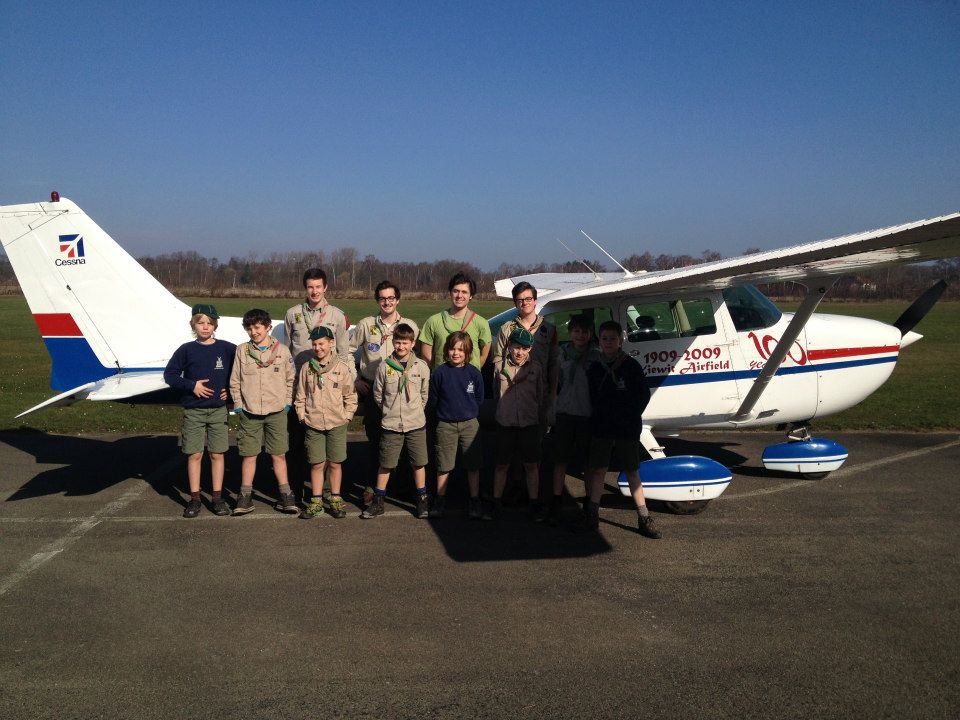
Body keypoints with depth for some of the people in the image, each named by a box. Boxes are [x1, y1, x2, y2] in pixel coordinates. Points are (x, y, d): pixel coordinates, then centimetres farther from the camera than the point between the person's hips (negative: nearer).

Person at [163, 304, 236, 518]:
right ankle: (194, 499, 14)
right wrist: (191, 385, -10)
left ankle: (217, 498, 14)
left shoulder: (227, 349, -2)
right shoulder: (186, 350, -2)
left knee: (217, 454, 5)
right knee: (194, 454, 3)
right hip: (193, 411, 0)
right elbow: (169, 374, 2)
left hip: (218, 410, 0)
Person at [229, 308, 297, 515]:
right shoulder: (242, 351, 2)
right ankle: (245, 498, 15)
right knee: (249, 455, 6)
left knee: (279, 455, 4)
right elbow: (234, 381, 7)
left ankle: (285, 496, 13)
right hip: (249, 413, 1)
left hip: (276, 412, -1)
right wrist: (238, 404, 1)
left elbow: (290, 379, 8)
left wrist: (287, 402, 2)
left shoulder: (282, 350, 1)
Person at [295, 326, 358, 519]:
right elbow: (300, 397, 9)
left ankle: (335, 500, 19)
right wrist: (303, 416, 2)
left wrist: (345, 416, -4)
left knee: (334, 463, 6)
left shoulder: (342, 368, -3)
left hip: (337, 424, -1)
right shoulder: (306, 368, 3)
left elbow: (351, 397, 2)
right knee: (317, 464, 6)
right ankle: (316, 501, 17)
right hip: (313, 424, 1)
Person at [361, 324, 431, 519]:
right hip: (390, 425, 0)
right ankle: (378, 502, 19)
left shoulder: (421, 367, -3)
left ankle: (422, 500, 23)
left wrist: (414, 411, 9)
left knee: (419, 463, 8)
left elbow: (425, 395, 8)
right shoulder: (384, 367, -3)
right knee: (385, 465, 7)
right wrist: (390, 412, 8)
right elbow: (378, 395, 6)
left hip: (416, 424, 0)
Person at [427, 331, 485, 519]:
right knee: (444, 466, 4)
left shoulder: (474, 373, -2)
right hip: (446, 425, -1)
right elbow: (433, 400, 4)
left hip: (470, 424, 1)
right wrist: (446, 410, 5)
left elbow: (479, 399, 8)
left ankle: (475, 502, 14)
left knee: (473, 465, 5)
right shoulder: (440, 373, -5)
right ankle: (440, 501, 17)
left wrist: (469, 411, 5)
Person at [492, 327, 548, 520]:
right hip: (505, 423, 0)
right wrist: (502, 412, 8)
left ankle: (535, 503, 18)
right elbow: (496, 393, 10)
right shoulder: (500, 367, -1)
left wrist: (540, 420, 4)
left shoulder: (536, 368, -1)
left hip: (530, 423, 0)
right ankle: (496, 502, 20)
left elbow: (542, 396, 5)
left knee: (531, 465, 6)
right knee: (502, 465, 8)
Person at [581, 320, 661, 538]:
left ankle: (644, 518, 10)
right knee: (598, 470, 6)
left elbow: (643, 395, -2)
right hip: (601, 429, 3)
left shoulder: (631, 366, -4)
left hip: (627, 430, -3)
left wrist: (630, 417, -7)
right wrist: (597, 419, 2)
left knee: (632, 472, 4)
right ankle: (592, 516, 14)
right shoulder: (594, 368, 5)